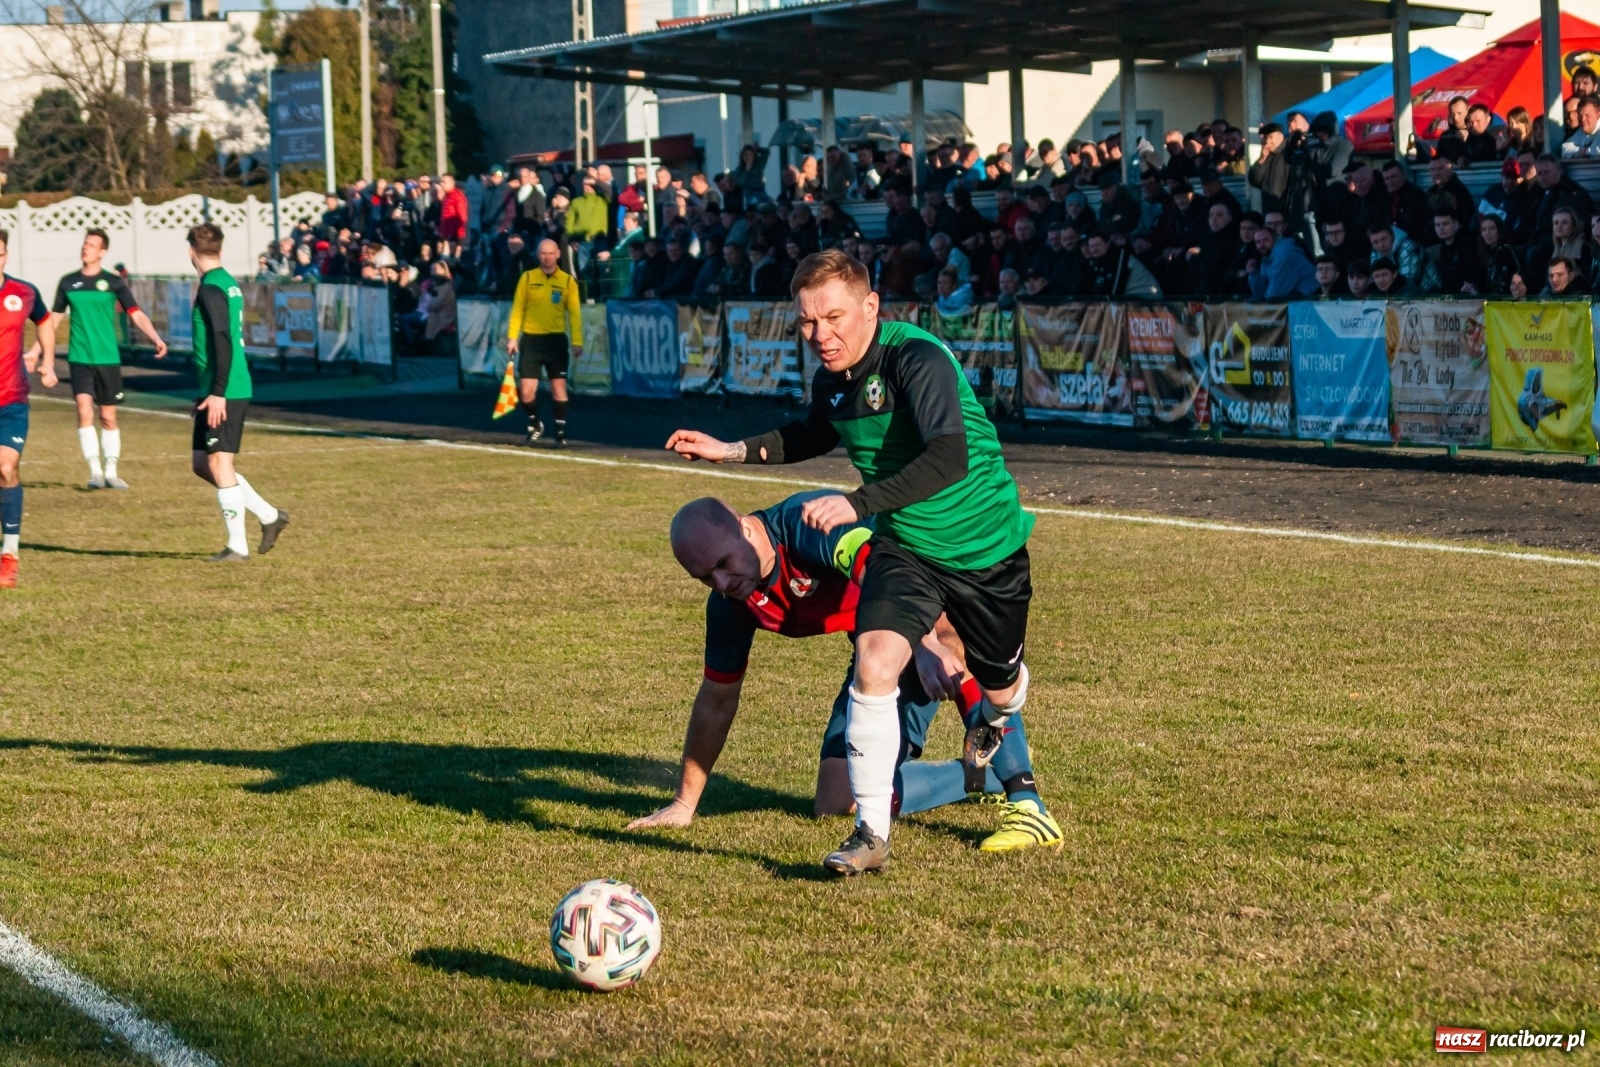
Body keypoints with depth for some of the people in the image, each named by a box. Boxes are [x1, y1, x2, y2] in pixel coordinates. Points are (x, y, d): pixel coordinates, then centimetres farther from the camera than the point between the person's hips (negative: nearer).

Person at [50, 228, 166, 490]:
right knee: (85, 411, -14)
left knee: (108, 416, 5)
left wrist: (156, 339, -20)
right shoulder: (68, 283, 5)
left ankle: (111, 472, 17)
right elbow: (54, 319, 14)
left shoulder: (114, 282, 0)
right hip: (80, 359, 0)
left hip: (108, 359, 0)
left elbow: (136, 315, -5)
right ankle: (95, 470, -7)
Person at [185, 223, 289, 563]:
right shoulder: (230, 284, 15)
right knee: (201, 463, 13)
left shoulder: (211, 289, -14)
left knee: (218, 463, -6)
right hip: (227, 391, 9)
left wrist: (217, 393, -23)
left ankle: (238, 546, -3)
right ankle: (269, 515, 17)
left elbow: (222, 342, -22)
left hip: (223, 392, -9)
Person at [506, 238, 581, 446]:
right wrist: (513, 337, -3)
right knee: (526, 390, -2)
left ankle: (561, 432, 7)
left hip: (556, 340, -1)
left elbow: (574, 312, -1)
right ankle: (535, 425, 22)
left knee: (558, 387, -3)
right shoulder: (527, 278, 3)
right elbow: (517, 309, 4)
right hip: (531, 339, 1)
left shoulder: (568, 281, 2)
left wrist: (577, 341, -10)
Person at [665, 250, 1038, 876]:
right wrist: (733, 451, 11)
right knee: (873, 665, -21)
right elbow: (816, 436, 20)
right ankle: (871, 834, -14)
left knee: (999, 687, 17)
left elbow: (948, 458, -44)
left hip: (988, 548, -4)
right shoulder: (830, 378, -5)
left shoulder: (919, 360, -29)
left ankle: (999, 709, 58)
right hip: (904, 548, 4)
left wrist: (858, 505, -51)